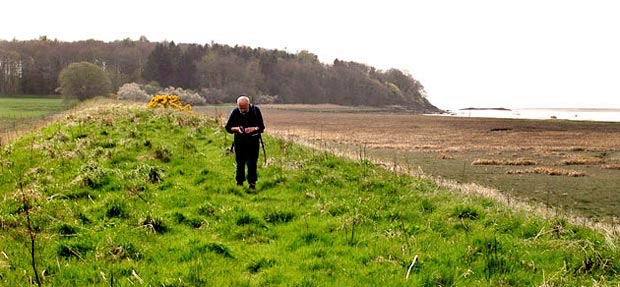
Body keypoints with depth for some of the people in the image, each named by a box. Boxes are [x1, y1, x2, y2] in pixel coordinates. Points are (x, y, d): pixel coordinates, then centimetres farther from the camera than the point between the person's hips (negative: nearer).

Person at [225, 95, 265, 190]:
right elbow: (228, 127, 0)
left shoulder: (256, 110, -9)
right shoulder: (235, 112, -6)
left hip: (253, 140, -1)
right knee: (240, 163, 7)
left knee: (252, 163, -2)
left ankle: (252, 183, 8)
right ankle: (239, 183, 20)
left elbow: (261, 127, -6)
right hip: (239, 142, 1)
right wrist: (236, 129, -20)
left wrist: (253, 129, -25)